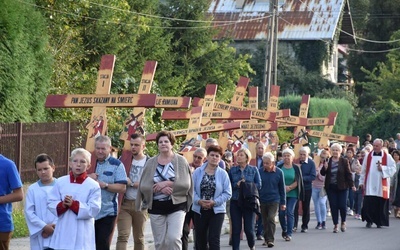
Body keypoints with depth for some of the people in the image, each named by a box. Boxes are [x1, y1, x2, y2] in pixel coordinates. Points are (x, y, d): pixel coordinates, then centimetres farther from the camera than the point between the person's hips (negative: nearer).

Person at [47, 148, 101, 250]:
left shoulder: (93, 186, -4)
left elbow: (93, 209, -10)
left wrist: (74, 204, -19)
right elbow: (51, 203, 5)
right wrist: (62, 205, -16)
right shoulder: (60, 182, 4)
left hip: (82, 236, -2)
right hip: (63, 234, 3)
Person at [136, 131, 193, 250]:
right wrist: (161, 189, -16)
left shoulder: (181, 161, 0)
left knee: (173, 238, -16)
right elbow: (143, 186, -1)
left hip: (176, 205, -3)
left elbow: (185, 184, -9)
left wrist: (166, 183, -18)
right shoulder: (151, 163, 6)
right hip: (156, 207, 3)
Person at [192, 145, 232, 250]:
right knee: (200, 240, 10)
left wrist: (214, 202, -16)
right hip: (199, 210, 2)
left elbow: (227, 193, -5)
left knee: (214, 240, -8)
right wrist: (199, 201, -17)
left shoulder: (223, 174, -3)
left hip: (217, 211, -2)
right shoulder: (198, 172, 1)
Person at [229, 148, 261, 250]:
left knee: (249, 229, -1)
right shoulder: (232, 170, 6)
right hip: (235, 202, 1)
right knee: (236, 229, 0)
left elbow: (258, 185, 0)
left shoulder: (253, 170, 4)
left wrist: (246, 184, -12)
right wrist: (237, 185, -14)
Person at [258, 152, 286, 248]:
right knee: (265, 221, 9)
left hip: (274, 200, -2)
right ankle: (266, 239, 23)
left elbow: (282, 188, 3)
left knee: (271, 219, -15)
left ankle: (271, 240, -10)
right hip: (262, 200, 2)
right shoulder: (260, 171, -4)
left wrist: (283, 202, 5)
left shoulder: (279, 172, -4)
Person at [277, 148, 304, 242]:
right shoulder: (279, 167, 4)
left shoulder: (296, 168, 2)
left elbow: (298, 181, -3)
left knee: (290, 212, -7)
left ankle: (289, 234, -3)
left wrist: (289, 187, -16)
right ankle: (284, 230, 21)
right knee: (282, 212, -2)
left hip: (292, 194, -1)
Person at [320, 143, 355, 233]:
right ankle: (335, 225, 10)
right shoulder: (327, 161, 5)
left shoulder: (344, 161, -2)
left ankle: (343, 222, 20)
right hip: (331, 187, 2)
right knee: (333, 206, 1)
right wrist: (325, 168, -13)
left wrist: (351, 185, -6)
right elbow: (323, 173, 7)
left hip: (342, 187, -2)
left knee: (342, 206, -3)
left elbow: (348, 174, -2)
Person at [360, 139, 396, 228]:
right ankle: (369, 221, 5)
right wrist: (362, 182, 7)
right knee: (368, 203, -7)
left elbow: (393, 169, -1)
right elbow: (363, 170, 9)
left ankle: (379, 222, 13)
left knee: (381, 204, 1)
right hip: (369, 185, 1)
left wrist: (382, 168, -13)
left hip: (381, 186, -1)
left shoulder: (387, 157, 4)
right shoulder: (368, 156, 7)